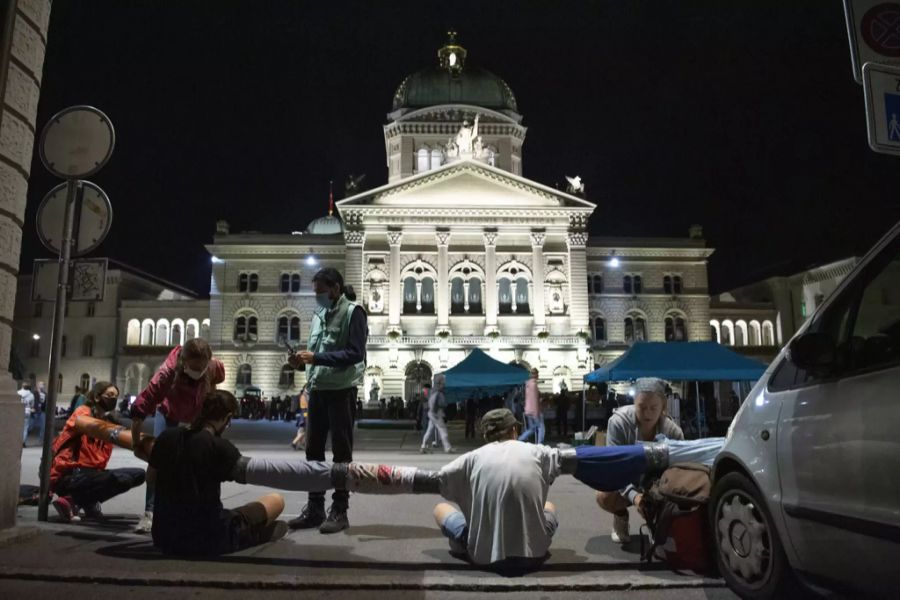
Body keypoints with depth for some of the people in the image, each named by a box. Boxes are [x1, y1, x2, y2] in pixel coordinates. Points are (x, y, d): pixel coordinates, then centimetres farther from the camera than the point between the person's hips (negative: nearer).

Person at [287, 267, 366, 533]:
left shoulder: (353, 312, -8)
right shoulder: (318, 315, 14)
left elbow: (355, 353, -17)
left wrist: (316, 357, -21)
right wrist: (302, 360, -2)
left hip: (342, 390, -7)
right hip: (317, 389, 7)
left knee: (341, 451, 2)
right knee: (313, 449, 10)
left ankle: (339, 510, 11)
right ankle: (314, 507, 21)